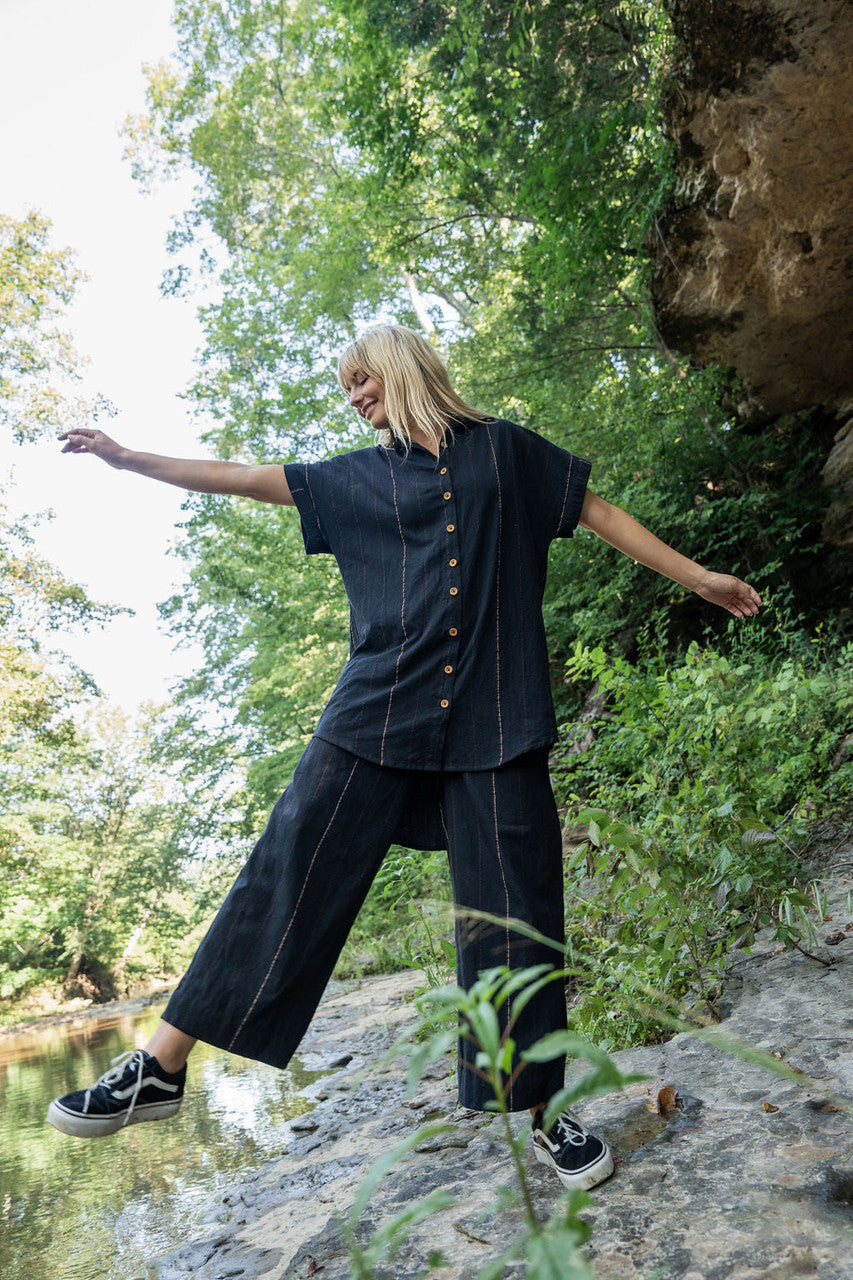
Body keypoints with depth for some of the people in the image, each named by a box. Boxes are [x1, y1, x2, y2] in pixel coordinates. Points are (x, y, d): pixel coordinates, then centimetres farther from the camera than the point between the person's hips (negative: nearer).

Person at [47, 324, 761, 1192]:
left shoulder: (505, 449, 14)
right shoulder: (359, 477, 18)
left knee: (514, 905, 0)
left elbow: (601, 515, 16)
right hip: (381, 706, 2)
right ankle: (161, 1067, 0)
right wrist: (131, 459, 17)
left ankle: (543, 1111, 15)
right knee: (294, 866, -7)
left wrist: (696, 577, 14)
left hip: (494, 714, -1)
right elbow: (253, 480, 19)